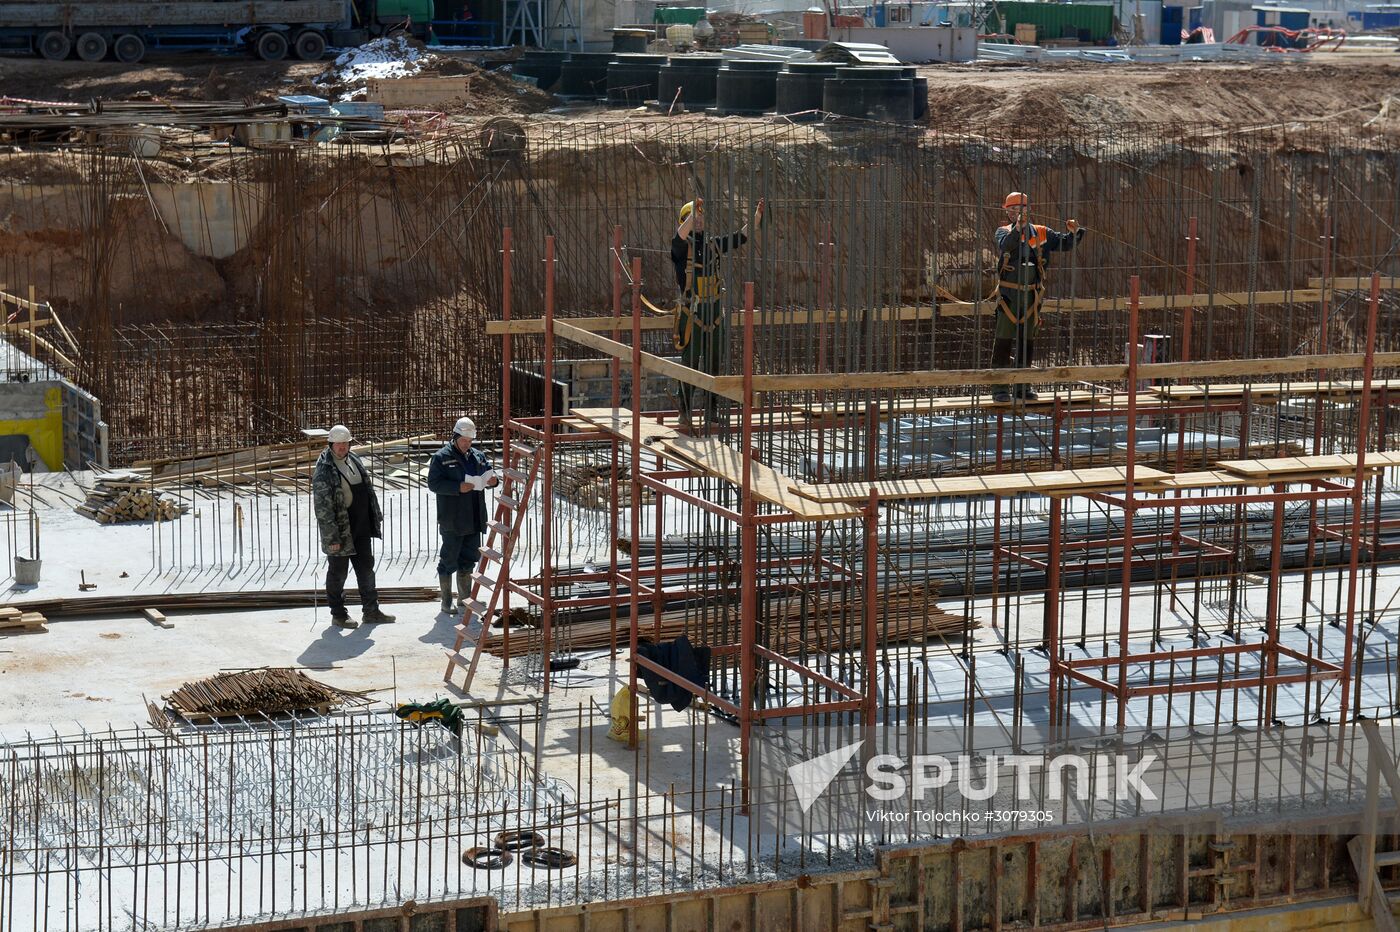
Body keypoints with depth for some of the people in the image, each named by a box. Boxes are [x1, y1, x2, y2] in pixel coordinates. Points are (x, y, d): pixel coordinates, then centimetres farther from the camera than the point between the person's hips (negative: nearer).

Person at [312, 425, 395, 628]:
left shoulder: (354, 461, 7)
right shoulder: (324, 470, -17)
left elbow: (368, 489, 19)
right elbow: (322, 507, -19)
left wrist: (376, 516, 17)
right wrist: (332, 537, -21)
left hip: (362, 528, 7)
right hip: (340, 531, -7)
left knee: (366, 569, 13)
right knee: (338, 573, 5)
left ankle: (371, 611, 22)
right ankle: (338, 614, 16)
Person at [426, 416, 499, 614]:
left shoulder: (478, 456, 12)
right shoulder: (441, 457, -5)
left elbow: (488, 473, 21)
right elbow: (433, 484, -11)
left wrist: (493, 481, -4)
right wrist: (458, 487, -22)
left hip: (473, 520, 6)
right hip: (452, 521, -6)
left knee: (468, 560, 12)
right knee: (449, 560, 0)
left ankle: (464, 601, 20)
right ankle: (446, 602, 10)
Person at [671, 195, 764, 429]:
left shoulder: (714, 244, 10)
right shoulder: (682, 246, -5)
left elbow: (742, 236, 5)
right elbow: (680, 236, -28)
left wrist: (758, 214, -9)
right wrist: (694, 212, -43)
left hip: (715, 313, 5)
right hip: (692, 314, -5)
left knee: (714, 364, 8)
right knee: (690, 364, -4)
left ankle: (711, 414, 16)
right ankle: (685, 413, 3)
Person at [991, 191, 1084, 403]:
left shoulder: (1042, 233, 8)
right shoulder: (1004, 231, 0)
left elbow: (1064, 243, 7)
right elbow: (1005, 245, -22)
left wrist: (1074, 233, -14)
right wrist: (1018, 228, -37)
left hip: (1031, 295, 3)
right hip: (1009, 294, -3)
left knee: (1027, 341, 10)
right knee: (1004, 340, -4)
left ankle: (1023, 387, 18)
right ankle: (999, 388, -1)